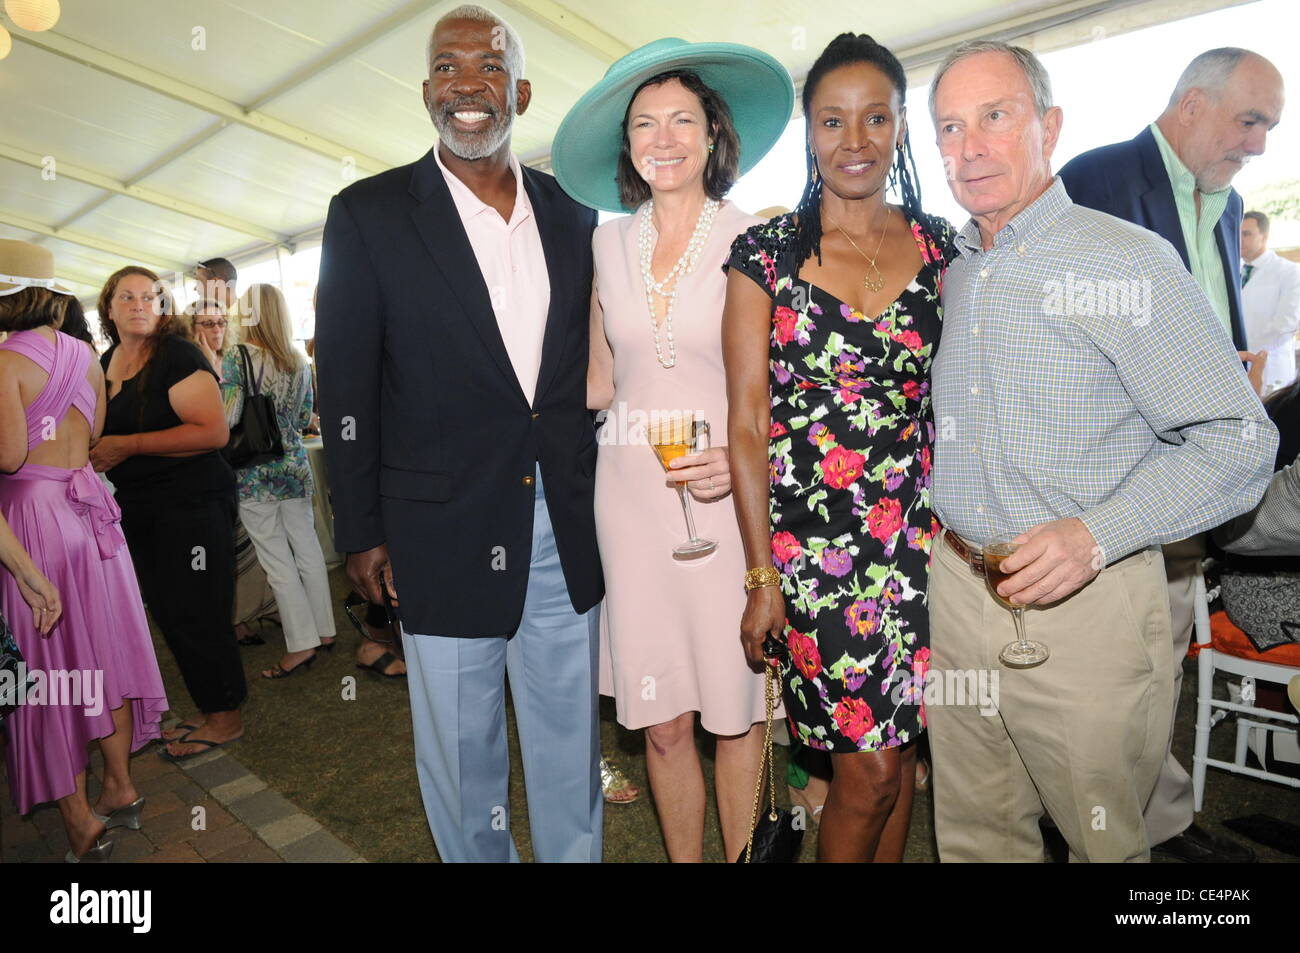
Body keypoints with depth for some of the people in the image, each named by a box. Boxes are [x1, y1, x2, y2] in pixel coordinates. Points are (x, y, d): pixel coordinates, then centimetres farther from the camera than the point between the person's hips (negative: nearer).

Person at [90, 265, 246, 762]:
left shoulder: (178, 356, -13)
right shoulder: (106, 363, 12)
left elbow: (213, 431, -24)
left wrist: (128, 445, -21)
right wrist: (96, 455, 7)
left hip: (192, 502, -8)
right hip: (139, 509, 8)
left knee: (196, 615, -2)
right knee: (168, 614, 14)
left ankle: (225, 717, 14)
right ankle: (207, 709, 28)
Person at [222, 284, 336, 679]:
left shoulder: (237, 356, -11)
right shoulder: (299, 361, 4)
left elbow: (227, 418, -16)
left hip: (255, 472, -5)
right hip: (294, 465, 5)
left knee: (277, 560, 1)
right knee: (308, 549, 13)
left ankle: (301, 643, 6)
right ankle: (324, 629, 23)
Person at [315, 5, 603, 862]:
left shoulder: (571, 211, 8)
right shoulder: (369, 214, -2)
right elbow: (346, 388, -2)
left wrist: (602, 497, 7)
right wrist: (361, 532, -3)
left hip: (566, 531, 3)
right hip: (445, 534, -2)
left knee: (570, 737, 18)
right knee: (461, 750, 15)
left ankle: (577, 854, 40)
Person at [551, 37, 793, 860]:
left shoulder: (753, 242, -2)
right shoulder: (607, 246, 8)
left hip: (726, 499, -2)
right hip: (631, 498, 3)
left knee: (736, 714, 7)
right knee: (661, 723, 9)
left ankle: (742, 854, 31)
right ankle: (683, 858, 31)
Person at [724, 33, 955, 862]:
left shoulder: (939, 246, 7)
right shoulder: (766, 253, -3)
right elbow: (747, 421, -4)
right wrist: (761, 573, -6)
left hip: (920, 537, 3)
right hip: (811, 541, -3)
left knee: (899, 748, 14)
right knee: (872, 763, 3)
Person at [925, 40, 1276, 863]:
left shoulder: (1128, 261, -10)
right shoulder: (952, 272, 9)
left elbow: (1237, 442, -13)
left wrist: (1095, 536, -26)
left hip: (1085, 605, -5)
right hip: (957, 589, 5)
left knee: (1104, 840, 16)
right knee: (973, 831, 20)